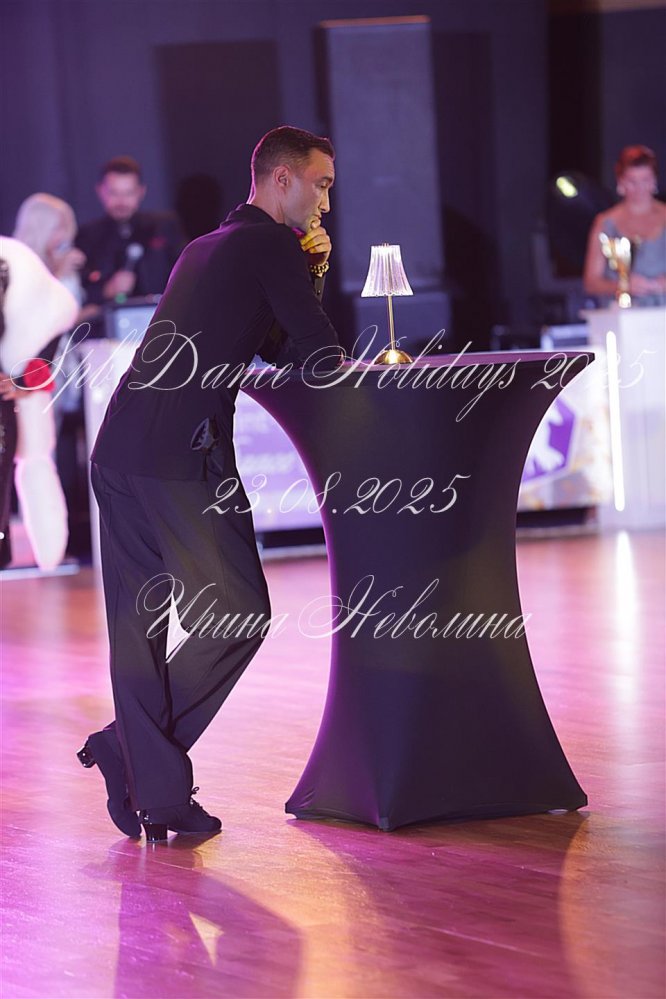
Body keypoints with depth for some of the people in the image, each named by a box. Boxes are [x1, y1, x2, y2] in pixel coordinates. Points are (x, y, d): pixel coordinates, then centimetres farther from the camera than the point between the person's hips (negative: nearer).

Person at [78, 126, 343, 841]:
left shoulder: (206, 249, 27)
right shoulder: (271, 245, -2)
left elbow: (272, 344, 30)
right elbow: (319, 355, -5)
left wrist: (306, 273, 21)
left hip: (118, 455, 9)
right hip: (184, 459, -9)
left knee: (139, 627, 8)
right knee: (238, 615, 0)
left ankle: (155, 795, 12)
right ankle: (128, 748, 2)